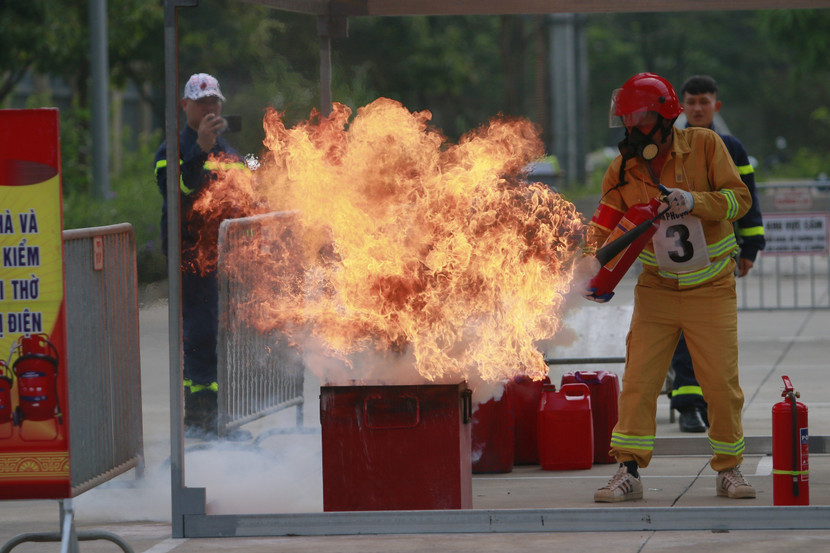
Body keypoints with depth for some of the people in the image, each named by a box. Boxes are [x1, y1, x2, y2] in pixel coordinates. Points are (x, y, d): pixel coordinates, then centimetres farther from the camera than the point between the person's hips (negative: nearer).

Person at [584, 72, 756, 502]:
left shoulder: (704, 145, -8)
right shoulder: (623, 170, -2)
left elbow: (739, 198, -9)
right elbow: (603, 225, 4)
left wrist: (692, 202, -25)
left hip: (711, 288, -2)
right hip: (657, 289, 2)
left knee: (722, 382, -2)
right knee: (639, 380, -7)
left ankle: (728, 468, 14)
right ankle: (628, 471, -2)